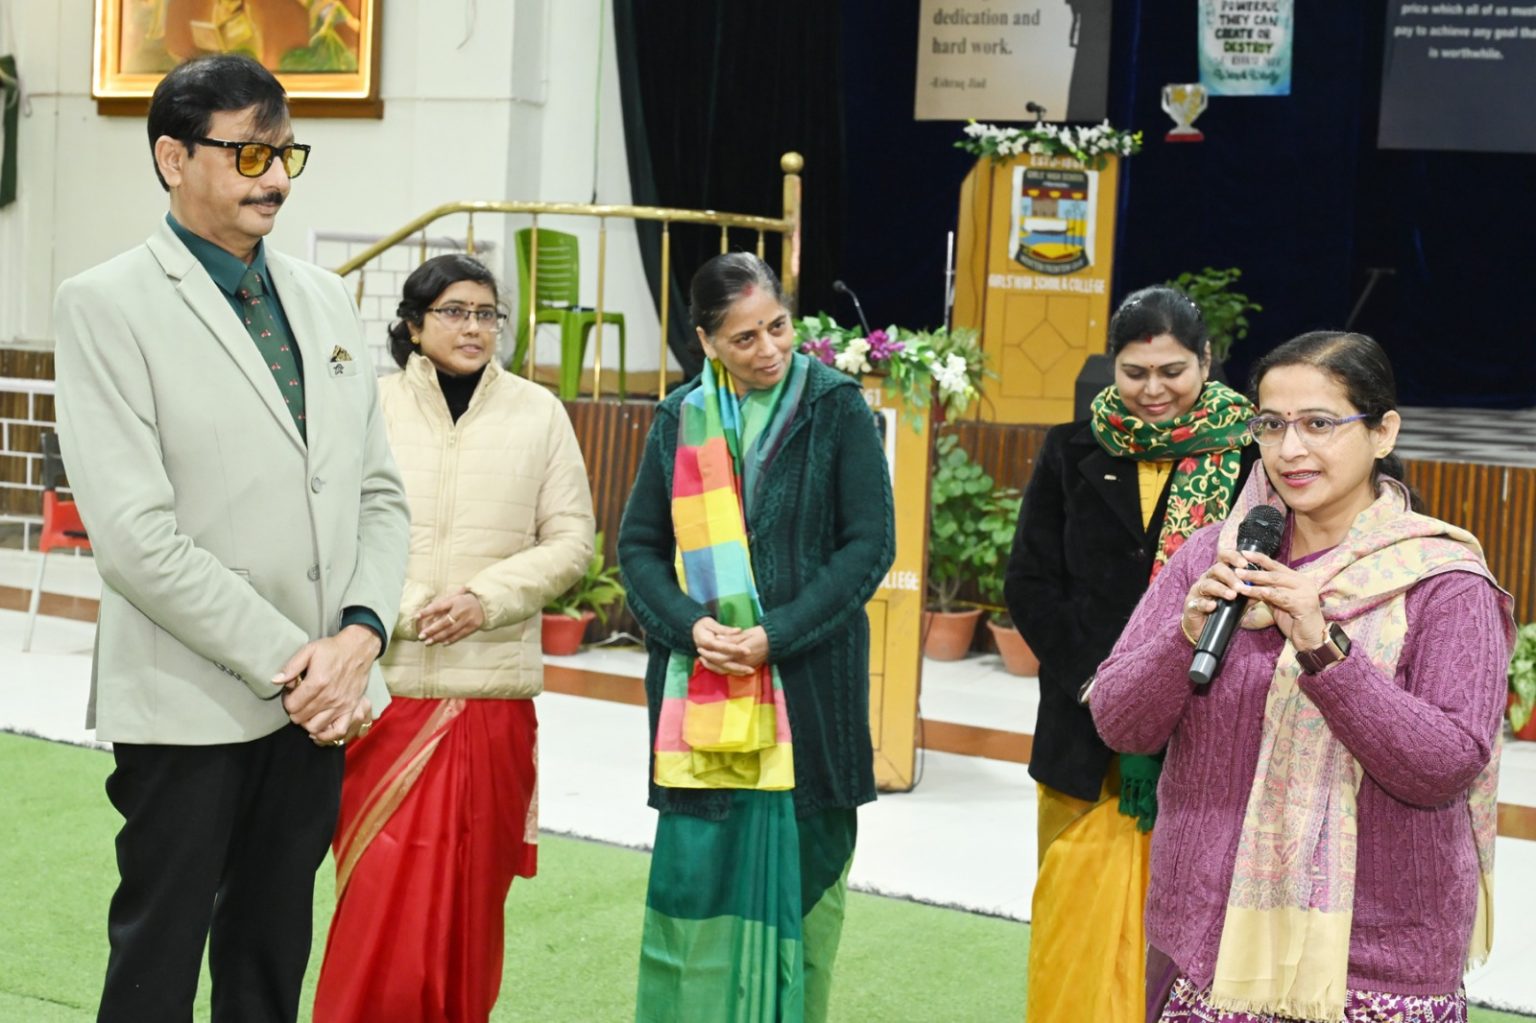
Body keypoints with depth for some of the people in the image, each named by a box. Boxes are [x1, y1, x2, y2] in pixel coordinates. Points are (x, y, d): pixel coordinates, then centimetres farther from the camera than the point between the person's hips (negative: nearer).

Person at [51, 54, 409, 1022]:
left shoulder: (326, 297, 12)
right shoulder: (108, 303, -7)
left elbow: (380, 494, 10)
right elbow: (135, 537, -15)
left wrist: (358, 636, -7)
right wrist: (290, 664, -15)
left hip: (320, 700, 5)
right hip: (192, 705, -5)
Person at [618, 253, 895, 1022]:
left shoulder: (834, 406, -1)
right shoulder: (679, 420, 8)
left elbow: (870, 543, -4)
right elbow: (639, 546, 10)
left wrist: (778, 636, -13)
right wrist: (689, 626, -9)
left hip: (809, 686, -2)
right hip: (699, 688, 2)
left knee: (796, 866, 1)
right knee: (697, 865, 2)